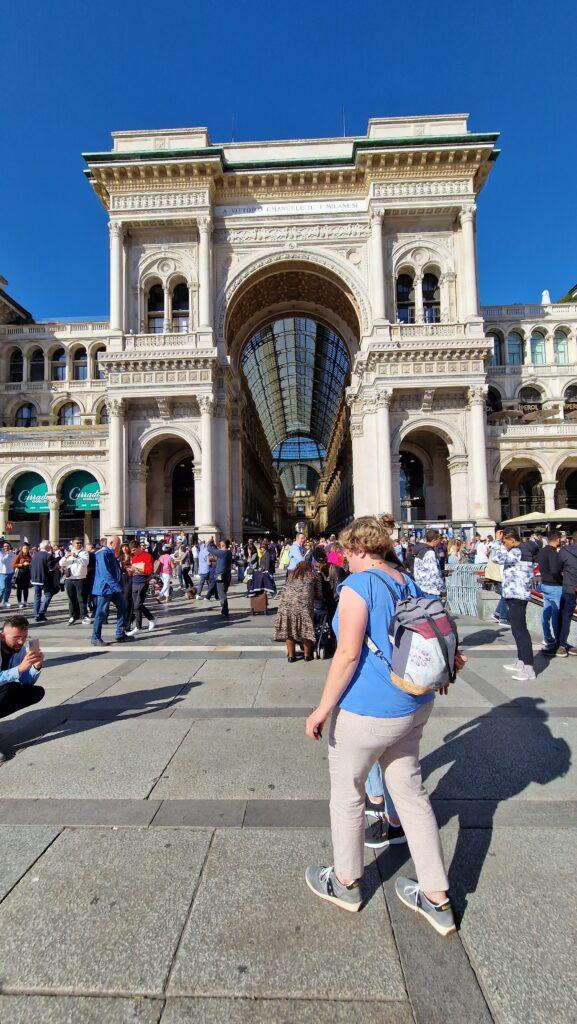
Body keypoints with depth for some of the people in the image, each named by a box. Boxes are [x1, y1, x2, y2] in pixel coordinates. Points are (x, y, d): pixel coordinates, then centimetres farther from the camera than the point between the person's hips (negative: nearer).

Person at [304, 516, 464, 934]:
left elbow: (348, 654, -23)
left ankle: (346, 883, 39)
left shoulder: (358, 585, -18)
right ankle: (437, 898, 34)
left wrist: (323, 709, -16)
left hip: (365, 709, -7)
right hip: (413, 707, 8)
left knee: (347, 795, 16)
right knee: (411, 793, 21)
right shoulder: (409, 584, 4)